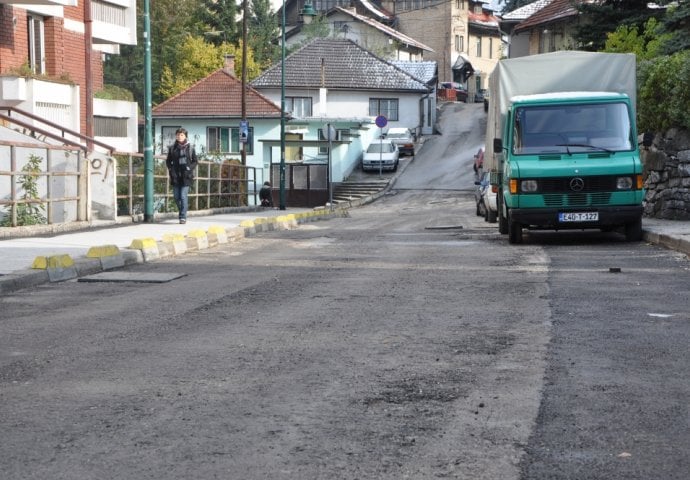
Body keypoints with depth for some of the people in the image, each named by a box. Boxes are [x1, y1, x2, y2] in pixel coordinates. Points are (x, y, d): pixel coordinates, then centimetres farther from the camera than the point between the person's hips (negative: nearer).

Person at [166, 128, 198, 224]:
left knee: (183, 196, -11)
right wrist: (170, 168, 0)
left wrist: (189, 168, -8)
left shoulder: (190, 147, 3)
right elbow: (168, 161, 17)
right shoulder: (172, 148, 9)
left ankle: (183, 217, -8)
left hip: (186, 176, -3)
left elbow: (195, 161, 7)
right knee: (177, 197, 6)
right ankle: (183, 214, 25)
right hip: (175, 176, 3)